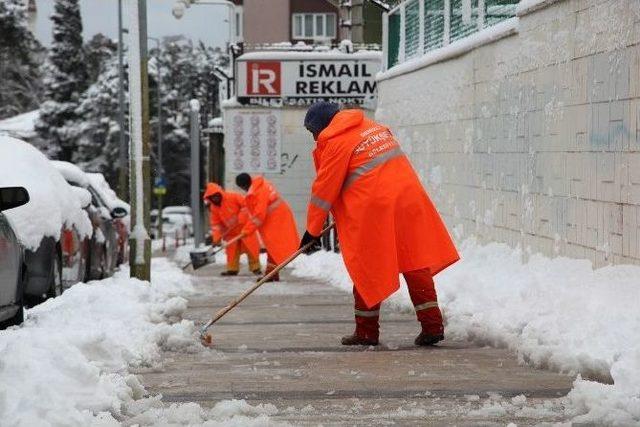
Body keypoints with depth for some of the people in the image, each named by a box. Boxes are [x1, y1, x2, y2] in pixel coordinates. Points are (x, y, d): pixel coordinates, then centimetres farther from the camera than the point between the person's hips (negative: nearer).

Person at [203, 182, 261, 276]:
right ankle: (232, 269, 15)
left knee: (252, 247, -3)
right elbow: (215, 223, -2)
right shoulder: (213, 208, -3)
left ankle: (255, 268, 6)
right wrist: (216, 237, -12)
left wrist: (241, 217, -26)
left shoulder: (233, 197, -19)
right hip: (231, 232, 5)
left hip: (245, 226, -5)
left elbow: (246, 204, -20)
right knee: (231, 250, 6)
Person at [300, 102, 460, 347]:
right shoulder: (372, 127, 19)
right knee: (416, 263, 9)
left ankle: (367, 331, 11)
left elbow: (324, 190, -2)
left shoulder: (336, 143, -5)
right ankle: (432, 325, 6)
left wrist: (313, 230, 6)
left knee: (367, 269, 5)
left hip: (373, 212, -7)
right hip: (408, 201, 7)